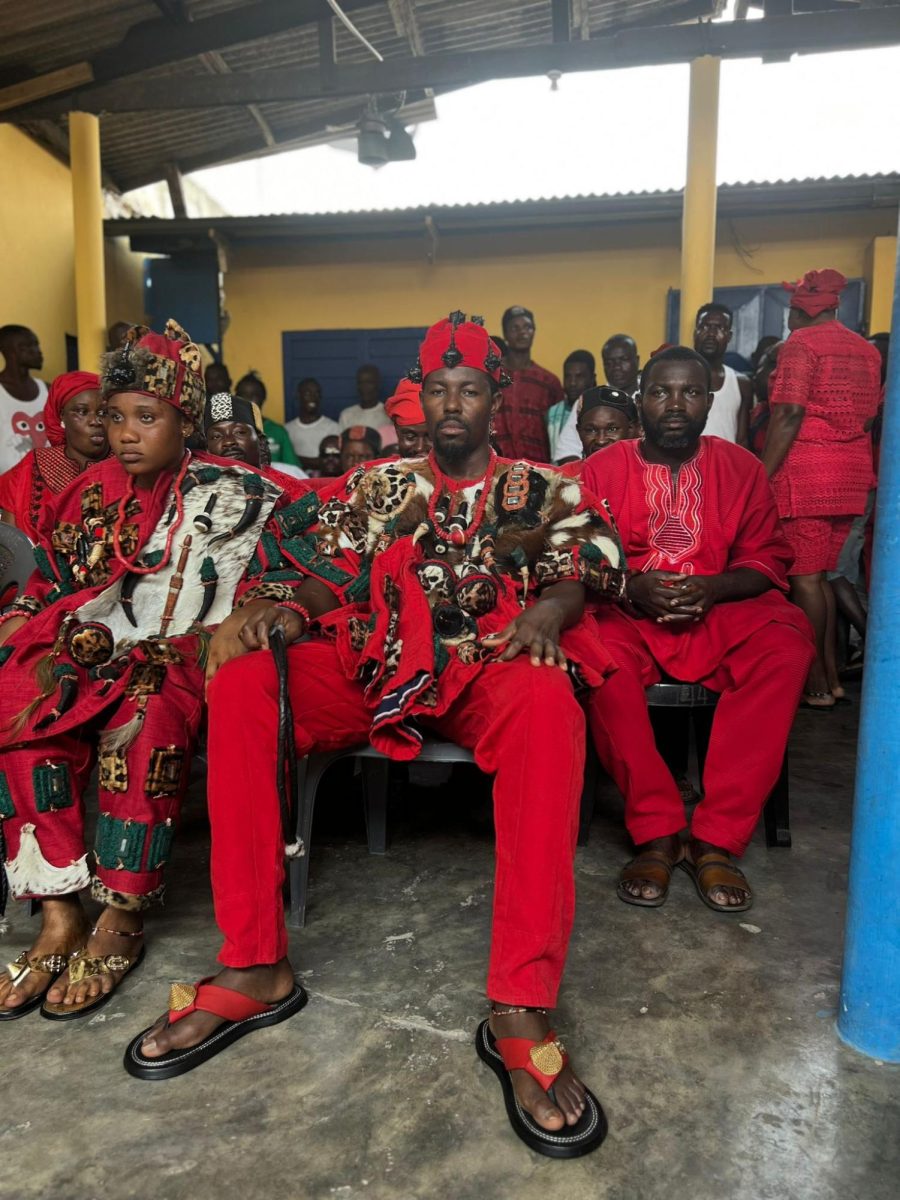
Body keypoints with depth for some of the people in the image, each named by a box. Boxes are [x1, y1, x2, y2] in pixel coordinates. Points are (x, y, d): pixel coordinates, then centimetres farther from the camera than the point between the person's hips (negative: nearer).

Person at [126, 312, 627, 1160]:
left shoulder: (543, 490, 17)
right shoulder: (376, 485, 21)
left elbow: (575, 573, 3)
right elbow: (332, 576, 11)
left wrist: (550, 606, -21)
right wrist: (289, 609, -12)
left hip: (490, 671, -2)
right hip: (378, 669, 2)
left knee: (548, 701, -38)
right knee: (242, 676, -25)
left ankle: (520, 1012, -37)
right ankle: (253, 965, -20)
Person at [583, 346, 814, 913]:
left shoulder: (742, 468, 7)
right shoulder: (601, 468, 4)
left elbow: (769, 560, 7)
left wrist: (715, 587, -13)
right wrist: (631, 587, -17)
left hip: (720, 611, 2)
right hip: (624, 611, -1)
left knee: (787, 645, -30)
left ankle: (717, 838, -22)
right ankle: (658, 832, -19)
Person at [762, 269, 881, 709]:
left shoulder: (801, 343, -5)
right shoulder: (866, 350, 18)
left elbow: (790, 414, -15)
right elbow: (868, 416, 18)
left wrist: (761, 476, -16)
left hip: (805, 471, -8)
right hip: (852, 473, 8)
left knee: (803, 577, -3)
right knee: (819, 575, 14)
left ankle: (815, 684, 0)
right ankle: (831, 676, 17)